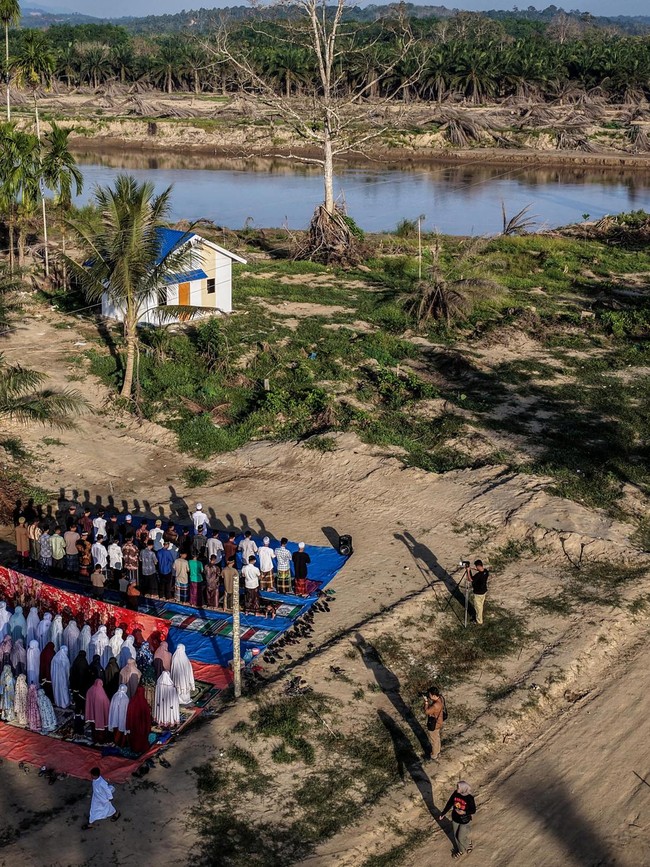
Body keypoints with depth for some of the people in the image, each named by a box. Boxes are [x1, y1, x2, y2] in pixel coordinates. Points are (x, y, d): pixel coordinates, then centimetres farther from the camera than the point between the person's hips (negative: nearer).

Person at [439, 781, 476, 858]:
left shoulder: (469, 798, -28)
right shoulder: (455, 794, -15)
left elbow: (473, 810, -16)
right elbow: (449, 804, -1)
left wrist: (464, 812, -32)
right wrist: (442, 814, 3)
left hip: (464, 820, -5)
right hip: (455, 819, 5)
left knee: (461, 837, 9)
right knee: (456, 836, 19)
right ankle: (459, 850, 43)